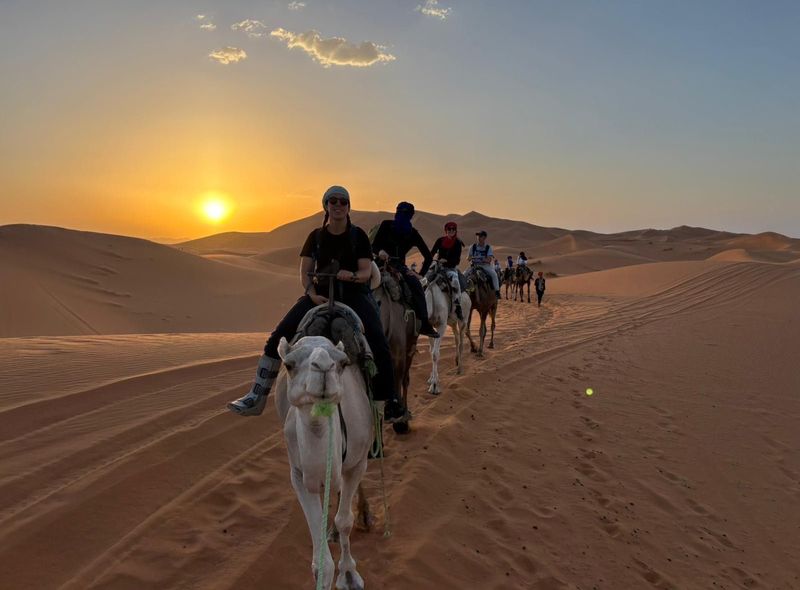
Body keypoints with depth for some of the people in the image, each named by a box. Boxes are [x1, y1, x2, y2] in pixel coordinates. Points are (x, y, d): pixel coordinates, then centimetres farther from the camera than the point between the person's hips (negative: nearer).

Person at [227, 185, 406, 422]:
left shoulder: (358, 235, 2)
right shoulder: (316, 236, 7)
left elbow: (366, 272, -3)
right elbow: (304, 272, 5)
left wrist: (353, 276, -24)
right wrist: (312, 294, -12)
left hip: (354, 293, -2)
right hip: (320, 294, 2)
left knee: (378, 342, -25)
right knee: (279, 336, -11)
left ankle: (390, 400, -10)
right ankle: (257, 396, -2)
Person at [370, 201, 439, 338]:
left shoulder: (413, 233, -1)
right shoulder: (386, 225, -4)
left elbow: (428, 257, 1)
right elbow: (374, 246, -6)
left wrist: (421, 274, -8)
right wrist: (380, 252, -29)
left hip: (399, 265, 1)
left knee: (417, 287, -21)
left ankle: (424, 324, -17)